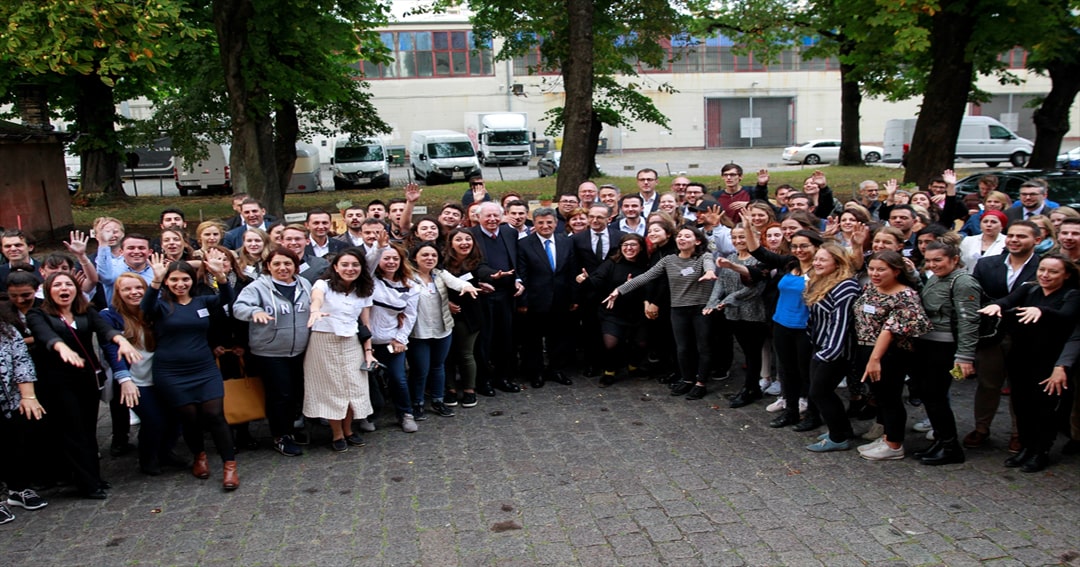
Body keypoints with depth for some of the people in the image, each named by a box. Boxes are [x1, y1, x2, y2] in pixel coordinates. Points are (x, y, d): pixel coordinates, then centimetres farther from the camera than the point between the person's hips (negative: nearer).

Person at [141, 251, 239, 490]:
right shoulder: (162, 305, 1)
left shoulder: (202, 302, 7)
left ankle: (229, 465, 0)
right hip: (171, 374, -1)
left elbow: (226, 298, -9)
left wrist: (220, 275, -28)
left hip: (205, 370, 1)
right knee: (189, 417, 3)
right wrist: (156, 281, -37)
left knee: (214, 414, -7)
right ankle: (199, 457, 29)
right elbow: (146, 307, -21)